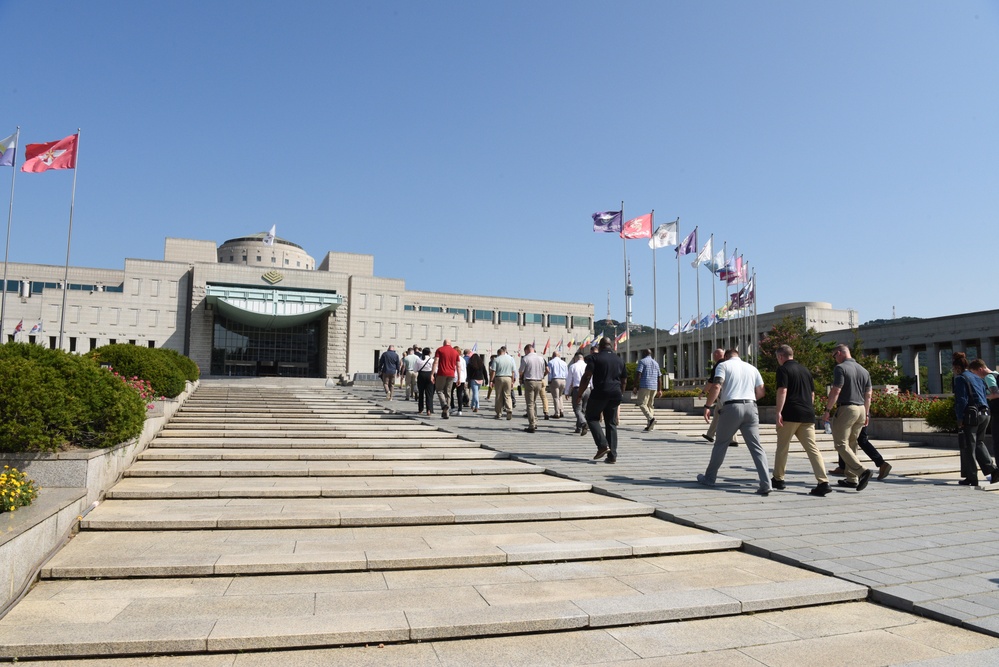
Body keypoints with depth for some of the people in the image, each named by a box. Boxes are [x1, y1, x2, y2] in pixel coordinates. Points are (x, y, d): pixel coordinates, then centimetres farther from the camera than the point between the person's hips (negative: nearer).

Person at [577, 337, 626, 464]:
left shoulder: (594, 358, -2)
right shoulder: (620, 360, 14)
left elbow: (587, 377, -10)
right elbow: (624, 380, 18)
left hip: (600, 393, -5)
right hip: (615, 394, 5)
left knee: (592, 418, 11)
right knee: (611, 423, 10)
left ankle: (603, 445, -7)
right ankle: (612, 455, 6)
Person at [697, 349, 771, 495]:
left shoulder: (723, 365, 4)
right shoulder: (752, 368, 18)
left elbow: (716, 387, -11)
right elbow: (761, 392, 15)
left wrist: (707, 406, -7)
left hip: (732, 407, -3)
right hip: (751, 407, 3)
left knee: (720, 444, 10)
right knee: (756, 446, 2)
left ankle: (709, 478, 21)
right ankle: (765, 485, -6)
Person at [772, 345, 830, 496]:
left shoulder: (783, 369, -4)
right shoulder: (805, 370, 17)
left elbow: (782, 391, -15)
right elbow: (812, 393, 21)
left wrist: (779, 412, -17)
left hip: (790, 414, -6)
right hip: (808, 415, 6)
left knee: (782, 447, 8)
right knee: (812, 448, 0)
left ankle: (778, 479, 19)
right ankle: (823, 482, -11)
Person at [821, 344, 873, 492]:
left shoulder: (840, 368, -10)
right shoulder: (863, 370, 14)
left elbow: (835, 391, -16)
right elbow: (868, 394, 15)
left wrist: (827, 410, -10)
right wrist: (866, 414, 20)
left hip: (846, 409, -8)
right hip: (861, 409, 8)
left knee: (841, 444, -5)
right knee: (852, 444, 13)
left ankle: (861, 471, -20)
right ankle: (852, 479, 15)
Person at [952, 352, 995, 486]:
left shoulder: (960, 379, -8)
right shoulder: (978, 378, 16)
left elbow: (962, 400, -14)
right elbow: (985, 397, 17)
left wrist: (960, 419, -11)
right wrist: (984, 412, 21)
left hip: (971, 416, -8)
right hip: (984, 414, 8)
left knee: (968, 447, 1)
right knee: (979, 443, 21)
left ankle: (971, 478, 4)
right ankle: (992, 470, 7)